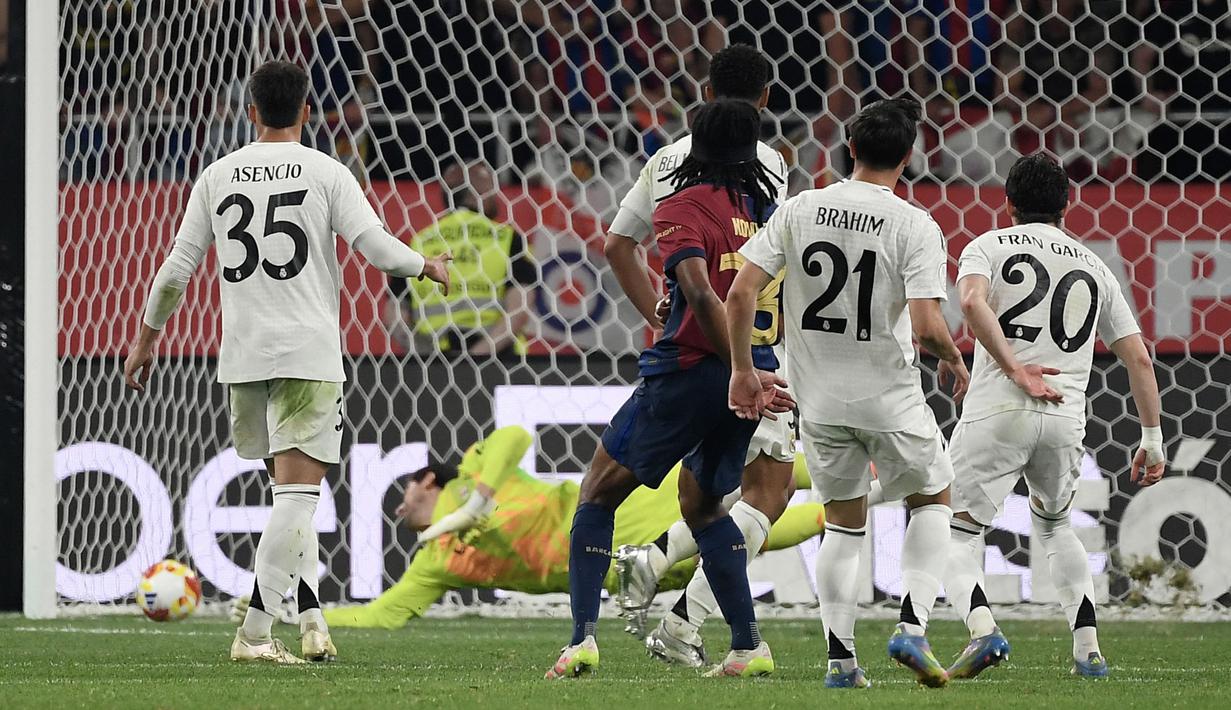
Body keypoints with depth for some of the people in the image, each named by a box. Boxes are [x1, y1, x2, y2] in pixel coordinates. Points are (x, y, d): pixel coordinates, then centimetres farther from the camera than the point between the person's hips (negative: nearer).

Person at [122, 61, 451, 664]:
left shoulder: (217, 176, 8)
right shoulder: (325, 173, -2)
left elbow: (176, 268, 7)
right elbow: (379, 250, -8)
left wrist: (146, 340, 18)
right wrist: (428, 267, 12)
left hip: (241, 355, 4)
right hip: (308, 352, -4)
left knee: (289, 488, 18)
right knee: (297, 492, -5)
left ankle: (311, 616, 11)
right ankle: (254, 632, -14)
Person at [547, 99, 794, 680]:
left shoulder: (684, 208, -7)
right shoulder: (766, 208, 11)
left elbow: (701, 295, -20)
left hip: (691, 372, -6)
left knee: (599, 494, 7)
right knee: (701, 502, 25)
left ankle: (583, 637, -6)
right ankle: (749, 647, 17)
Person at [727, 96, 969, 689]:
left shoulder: (799, 210, -2)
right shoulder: (915, 227, -12)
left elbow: (741, 293, -6)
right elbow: (926, 326, -21)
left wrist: (742, 369, 7)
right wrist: (953, 359, 1)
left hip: (819, 400, 3)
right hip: (890, 397, -3)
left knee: (843, 522, 18)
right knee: (932, 500, 20)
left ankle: (840, 658, 8)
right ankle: (912, 625, 2)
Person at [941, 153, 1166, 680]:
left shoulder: (988, 246, 10)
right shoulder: (1093, 266, 20)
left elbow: (972, 301, -14)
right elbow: (1139, 360, 16)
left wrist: (1014, 369, -13)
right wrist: (1152, 437, 21)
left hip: (998, 412, -4)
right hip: (1066, 419, 4)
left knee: (958, 533, 2)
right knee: (1053, 524, 27)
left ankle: (981, 627, -27)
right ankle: (1088, 649, 16)